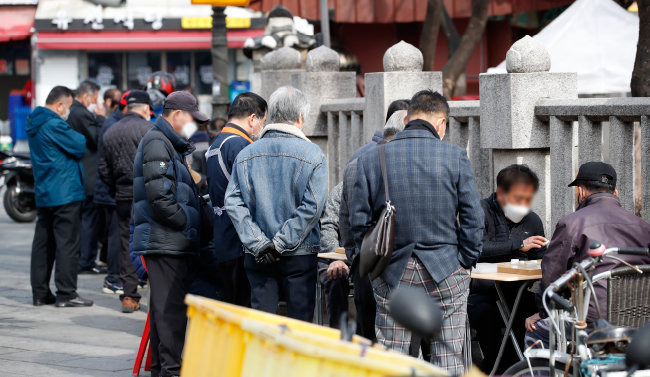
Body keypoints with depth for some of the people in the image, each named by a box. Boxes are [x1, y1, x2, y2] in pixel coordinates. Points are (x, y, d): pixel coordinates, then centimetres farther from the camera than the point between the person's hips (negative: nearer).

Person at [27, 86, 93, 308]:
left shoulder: (34, 125, 14)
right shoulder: (54, 125, -16)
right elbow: (80, 146, -15)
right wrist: (83, 137, 5)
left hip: (43, 193, 10)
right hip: (65, 193, -9)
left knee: (43, 243, 11)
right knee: (67, 243, -6)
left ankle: (40, 293, 14)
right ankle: (66, 293, -5)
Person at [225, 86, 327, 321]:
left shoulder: (246, 154, 5)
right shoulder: (312, 155, -5)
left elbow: (233, 203, -3)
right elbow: (312, 207, -14)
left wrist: (258, 243, -8)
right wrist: (281, 243, -12)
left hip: (257, 257, 3)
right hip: (300, 256, -3)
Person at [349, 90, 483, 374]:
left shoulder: (371, 160, 0)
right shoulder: (456, 157, -4)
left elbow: (359, 222, 1)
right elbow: (473, 219, -4)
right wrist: (466, 263, 6)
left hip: (393, 276, 1)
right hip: (446, 275, -1)